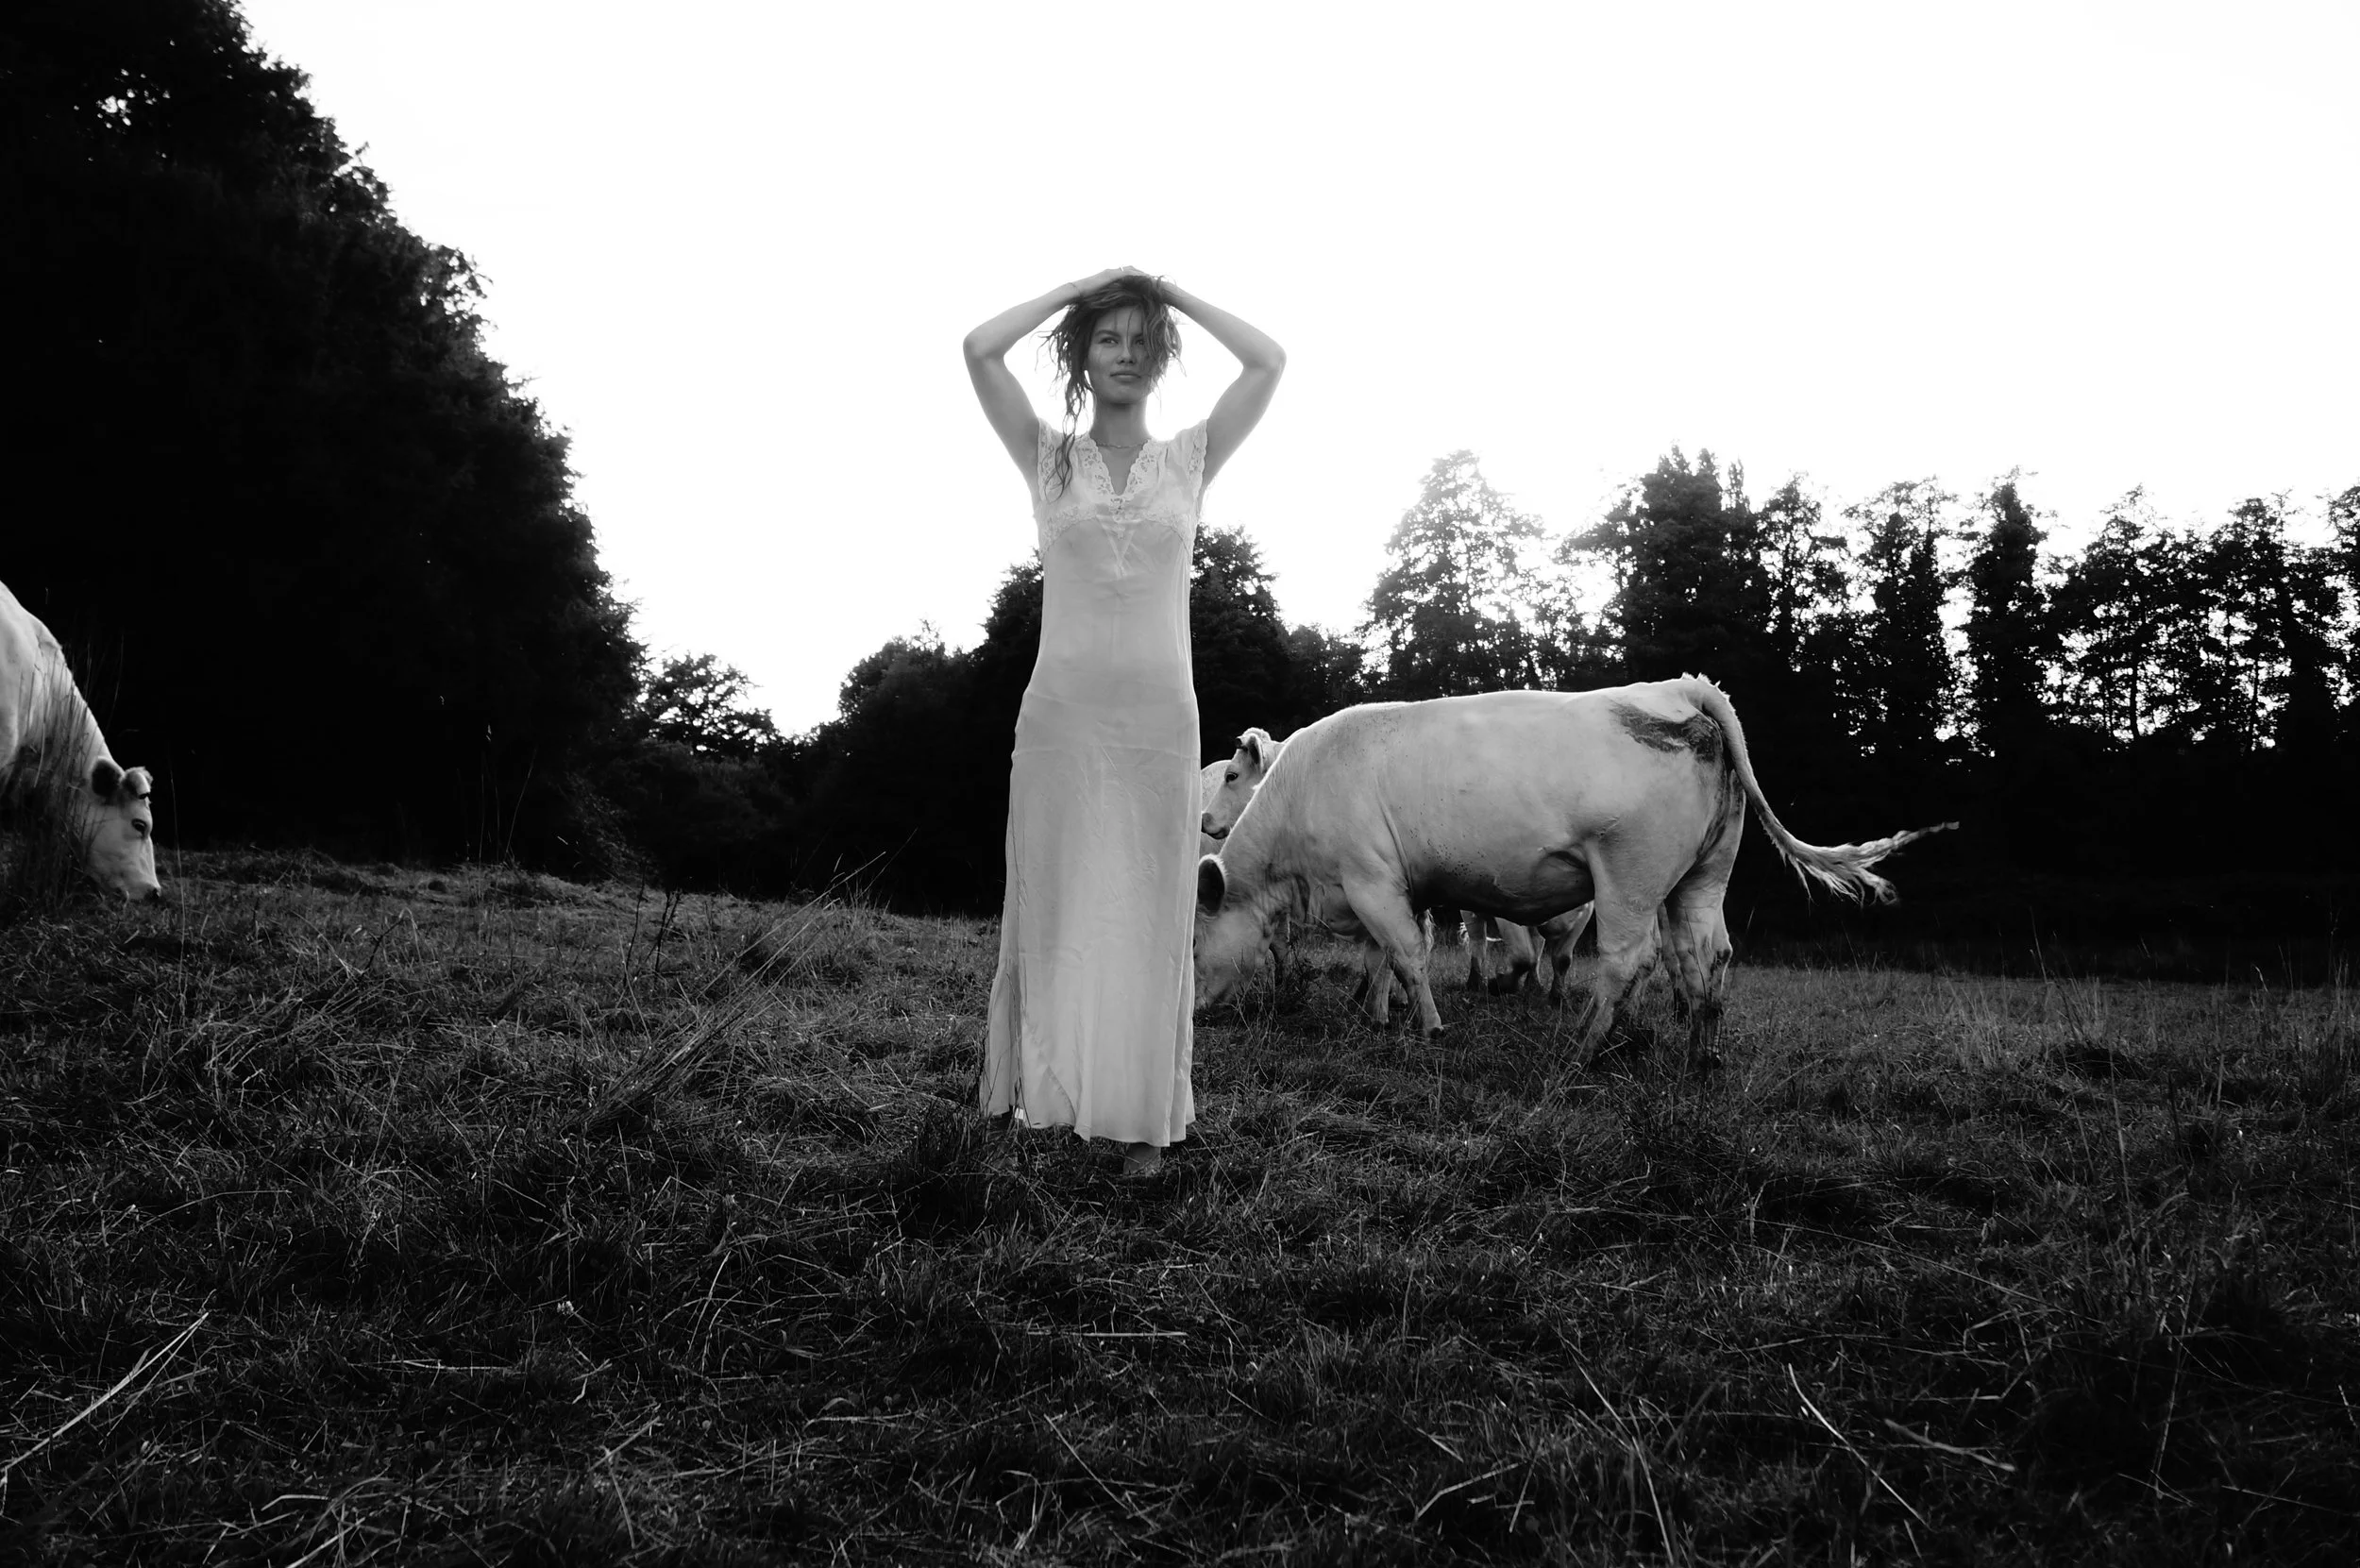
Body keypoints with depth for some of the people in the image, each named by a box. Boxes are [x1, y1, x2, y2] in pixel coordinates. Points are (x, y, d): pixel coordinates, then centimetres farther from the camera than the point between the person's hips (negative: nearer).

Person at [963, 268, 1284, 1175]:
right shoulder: (1049, 458, 8)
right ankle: (1046, 1086, 16)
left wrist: (1174, 293, 9)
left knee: (1149, 912, 3)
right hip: (1060, 714, 0)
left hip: (1159, 717, 1)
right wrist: (1079, 287, 6)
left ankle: (1144, 1110, 9)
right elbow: (981, 349, -3)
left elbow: (1268, 362, 1)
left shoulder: (1189, 460, 10)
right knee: (1057, 905, 4)